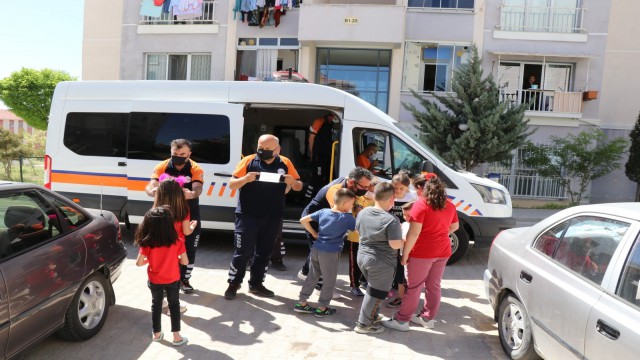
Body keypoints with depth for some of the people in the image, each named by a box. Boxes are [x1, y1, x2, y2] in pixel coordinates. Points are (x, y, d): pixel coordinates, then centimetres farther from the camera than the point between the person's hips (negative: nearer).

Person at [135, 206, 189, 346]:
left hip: (154, 281, 1)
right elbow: (185, 261, -13)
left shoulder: (147, 244, -18)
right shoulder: (177, 243, -19)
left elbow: (139, 262, -13)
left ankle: (157, 333, 33)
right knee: (174, 305, 14)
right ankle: (176, 336, 16)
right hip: (173, 280, -1)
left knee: (156, 305, 20)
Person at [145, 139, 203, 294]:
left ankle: (184, 279, 26)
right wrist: (153, 191, -44)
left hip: (190, 216, 0)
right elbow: (150, 187, -18)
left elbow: (197, 189, -26)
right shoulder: (162, 167, -6)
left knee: (189, 249, 7)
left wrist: (191, 194, -51)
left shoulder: (196, 169, -10)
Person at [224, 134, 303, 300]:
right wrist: (245, 179, -23)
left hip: (273, 217, 3)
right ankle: (233, 284, 17)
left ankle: (256, 284, 27)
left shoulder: (285, 163, 3)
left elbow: (299, 187, 9)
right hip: (248, 215, -3)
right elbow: (231, 185, -3)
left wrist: (293, 182, -14)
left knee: (264, 252, 13)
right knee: (243, 251, 0)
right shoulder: (248, 161, -5)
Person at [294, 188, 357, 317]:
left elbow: (303, 220, 4)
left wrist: (314, 233, 11)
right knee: (329, 282, 11)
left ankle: (301, 303, 25)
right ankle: (321, 308, 19)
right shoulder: (347, 218, -12)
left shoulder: (323, 212, 3)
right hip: (330, 253, -6)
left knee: (312, 277, 18)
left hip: (316, 249, 6)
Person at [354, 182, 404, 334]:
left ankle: (372, 316, 37)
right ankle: (364, 324, 17)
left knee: (372, 289, 25)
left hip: (362, 256, 7)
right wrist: (404, 241, -3)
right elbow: (395, 244, -22)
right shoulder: (391, 220, -23)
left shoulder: (363, 213, 0)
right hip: (382, 262, -7)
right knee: (376, 293, 8)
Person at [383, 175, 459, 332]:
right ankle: (428, 318, 26)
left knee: (413, 287, 1)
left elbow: (414, 233, -20)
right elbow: (454, 227, 22)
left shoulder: (421, 205, -15)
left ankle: (401, 320, 9)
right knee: (433, 286, 16)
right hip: (443, 251, 6)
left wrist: (405, 254, -14)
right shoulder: (450, 206, 6)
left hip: (422, 252, -6)